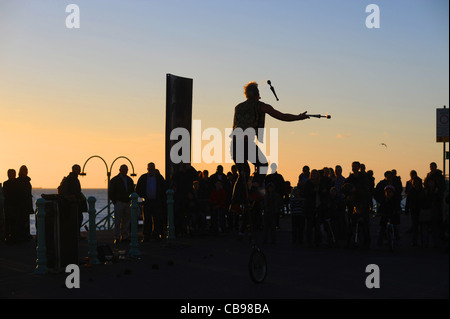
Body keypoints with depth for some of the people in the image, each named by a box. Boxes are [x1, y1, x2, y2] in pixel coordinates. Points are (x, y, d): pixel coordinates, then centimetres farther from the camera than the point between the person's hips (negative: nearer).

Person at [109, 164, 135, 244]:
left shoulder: (130, 180, 14)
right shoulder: (114, 180, -1)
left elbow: (132, 191, 20)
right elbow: (111, 193, -2)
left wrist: (131, 200, 7)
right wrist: (115, 202, -7)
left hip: (128, 203, 5)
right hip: (119, 202, -5)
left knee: (127, 221, 6)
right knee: (118, 221, -3)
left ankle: (125, 237, 12)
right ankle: (117, 238, 0)